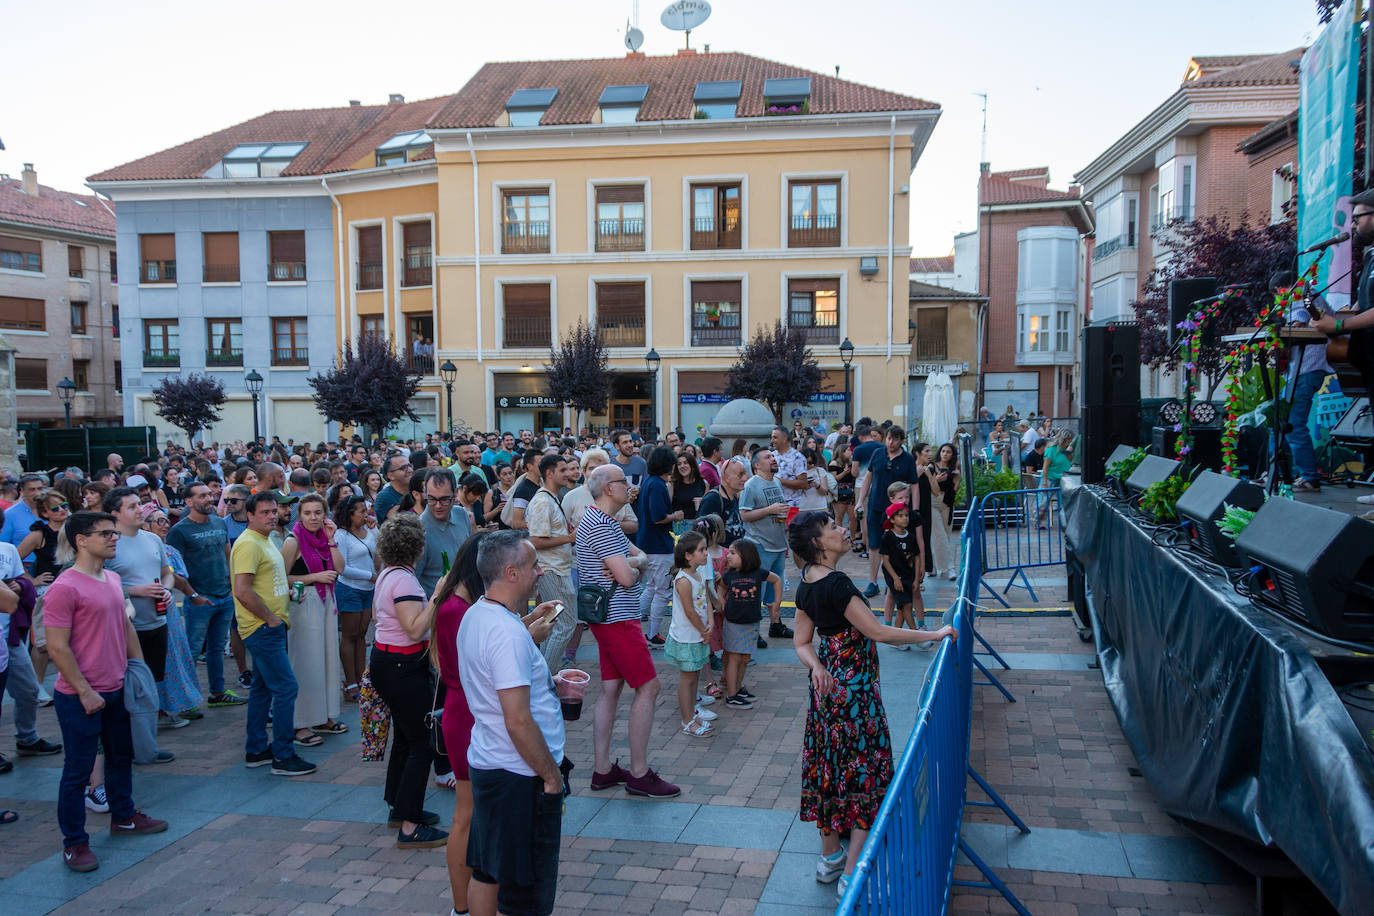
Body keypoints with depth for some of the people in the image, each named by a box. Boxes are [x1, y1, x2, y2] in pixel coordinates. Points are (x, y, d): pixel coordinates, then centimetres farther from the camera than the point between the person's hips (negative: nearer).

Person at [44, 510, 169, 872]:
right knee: (78, 771, 4)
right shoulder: (65, 588, -19)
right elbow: (57, 647, -20)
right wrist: (85, 693, -18)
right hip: (80, 699, -8)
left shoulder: (113, 579, 7)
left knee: (121, 755, 21)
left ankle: (123, 817, 39)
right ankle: (74, 843, 17)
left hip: (116, 690, 8)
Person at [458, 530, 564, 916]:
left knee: (487, 874, 22)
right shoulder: (508, 634, -26)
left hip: (486, 765, 10)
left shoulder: (476, 615, 5)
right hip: (519, 776, -10)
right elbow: (518, 721, -28)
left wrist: (529, 618, 17)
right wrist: (551, 774, -16)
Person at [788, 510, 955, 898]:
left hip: (828, 685, 9)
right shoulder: (836, 584, -24)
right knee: (864, 766, 1)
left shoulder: (807, 584, 5)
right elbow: (877, 632, -23)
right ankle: (852, 876, 7)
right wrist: (934, 634, -14)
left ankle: (830, 858, 31)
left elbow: (802, 642, 9)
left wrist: (817, 667, -10)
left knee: (830, 763, 17)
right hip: (853, 685, -9)